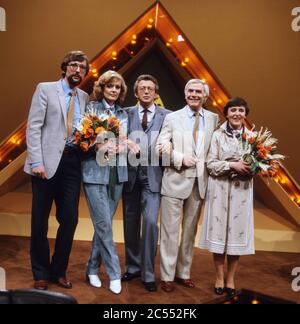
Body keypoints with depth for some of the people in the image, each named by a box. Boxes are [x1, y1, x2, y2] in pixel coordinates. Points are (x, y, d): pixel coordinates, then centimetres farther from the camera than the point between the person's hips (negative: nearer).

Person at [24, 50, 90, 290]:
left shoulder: (85, 98, 15)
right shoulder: (45, 89, 2)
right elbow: (33, 127, -6)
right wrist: (36, 161, -14)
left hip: (72, 162, 4)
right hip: (47, 162, -4)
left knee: (70, 219, 5)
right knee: (40, 221, 5)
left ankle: (59, 270, 24)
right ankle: (41, 274, 21)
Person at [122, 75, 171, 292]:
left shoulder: (166, 115, 3)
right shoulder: (126, 113, 8)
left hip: (153, 175, -2)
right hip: (131, 173, 2)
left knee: (150, 222, -10)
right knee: (131, 223, 11)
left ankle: (148, 274, 5)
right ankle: (133, 267, 28)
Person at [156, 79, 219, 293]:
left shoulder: (214, 119, 8)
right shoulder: (172, 118, 2)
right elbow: (160, 146, -2)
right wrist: (180, 158, -14)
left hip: (199, 182, 3)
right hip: (176, 180, -2)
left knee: (190, 230, 12)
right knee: (170, 230, 3)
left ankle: (184, 273, 26)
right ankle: (167, 276, 15)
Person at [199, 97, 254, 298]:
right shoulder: (218, 135, -1)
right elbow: (211, 164, -4)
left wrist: (253, 168, -12)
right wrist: (231, 165, -17)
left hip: (242, 191, 2)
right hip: (220, 190, -1)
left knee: (237, 233, 5)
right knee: (219, 232, 4)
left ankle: (231, 279, 22)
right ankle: (219, 278, 21)